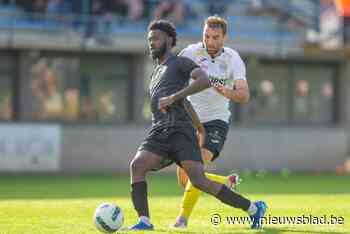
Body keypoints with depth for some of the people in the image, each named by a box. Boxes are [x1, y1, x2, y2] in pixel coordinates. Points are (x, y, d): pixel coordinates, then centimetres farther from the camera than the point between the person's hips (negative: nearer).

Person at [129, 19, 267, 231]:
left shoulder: (181, 63, 6)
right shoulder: (156, 73, 31)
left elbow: (205, 81, -14)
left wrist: (172, 98, -18)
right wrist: (201, 130, 40)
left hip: (181, 131, -7)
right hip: (158, 133, 7)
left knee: (199, 181, -19)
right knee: (137, 165, -21)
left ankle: (253, 209, -8)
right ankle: (144, 222, -24)